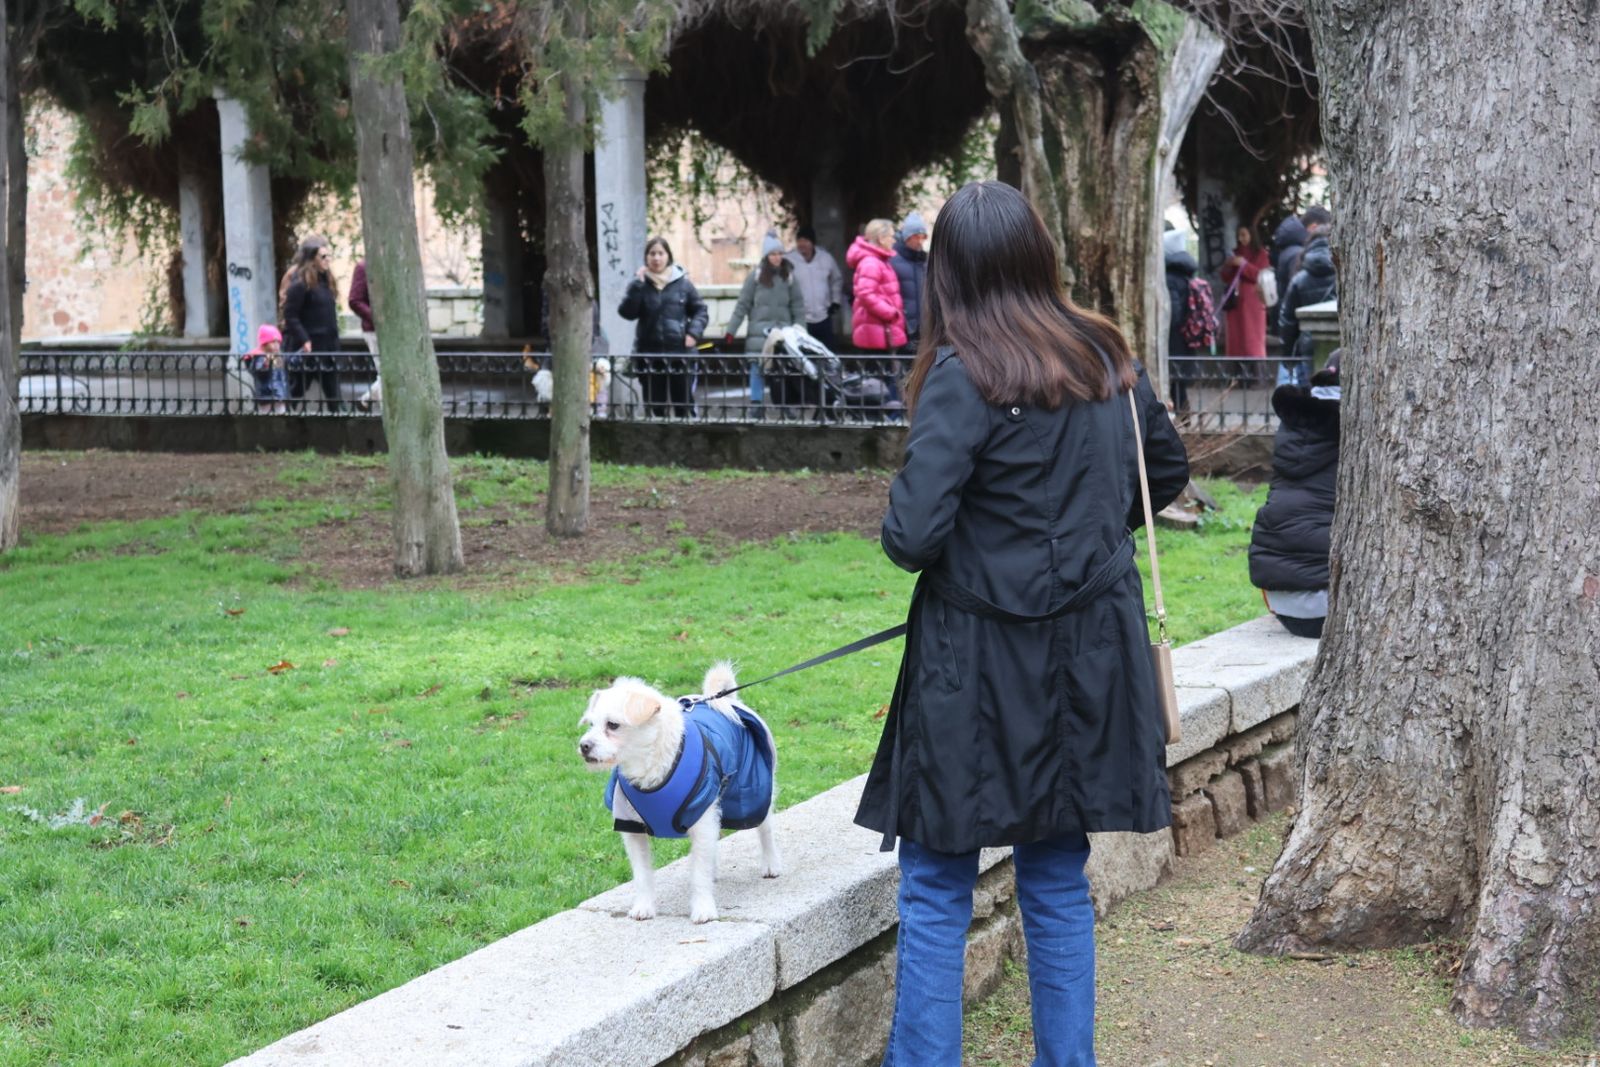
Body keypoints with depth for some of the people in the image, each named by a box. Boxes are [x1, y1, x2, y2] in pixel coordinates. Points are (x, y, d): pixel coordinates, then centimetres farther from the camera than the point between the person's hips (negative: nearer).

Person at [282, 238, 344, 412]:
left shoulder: (326, 281, 14)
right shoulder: (300, 284, -12)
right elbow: (290, 315, -16)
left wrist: (334, 343, 13)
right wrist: (304, 340, -21)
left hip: (327, 348, 8)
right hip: (306, 349, -8)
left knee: (332, 392, 8)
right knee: (297, 391, 0)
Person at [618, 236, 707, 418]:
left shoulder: (682, 282, 4)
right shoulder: (640, 284, 5)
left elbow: (700, 310, 9)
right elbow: (627, 312, -7)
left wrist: (694, 333, -7)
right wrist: (637, 285, -14)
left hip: (680, 354, -1)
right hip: (649, 355, 1)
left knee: (684, 403, 1)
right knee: (654, 406, 6)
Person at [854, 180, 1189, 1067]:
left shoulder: (964, 375, -15)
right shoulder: (1105, 359, 5)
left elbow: (911, 536, -20)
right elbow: (1167, 472, 21)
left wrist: (903, 525, 2)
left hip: (981, 665, -6)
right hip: (1086, 659, 6)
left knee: (936, 891, 4)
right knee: (1058, 882, 15)